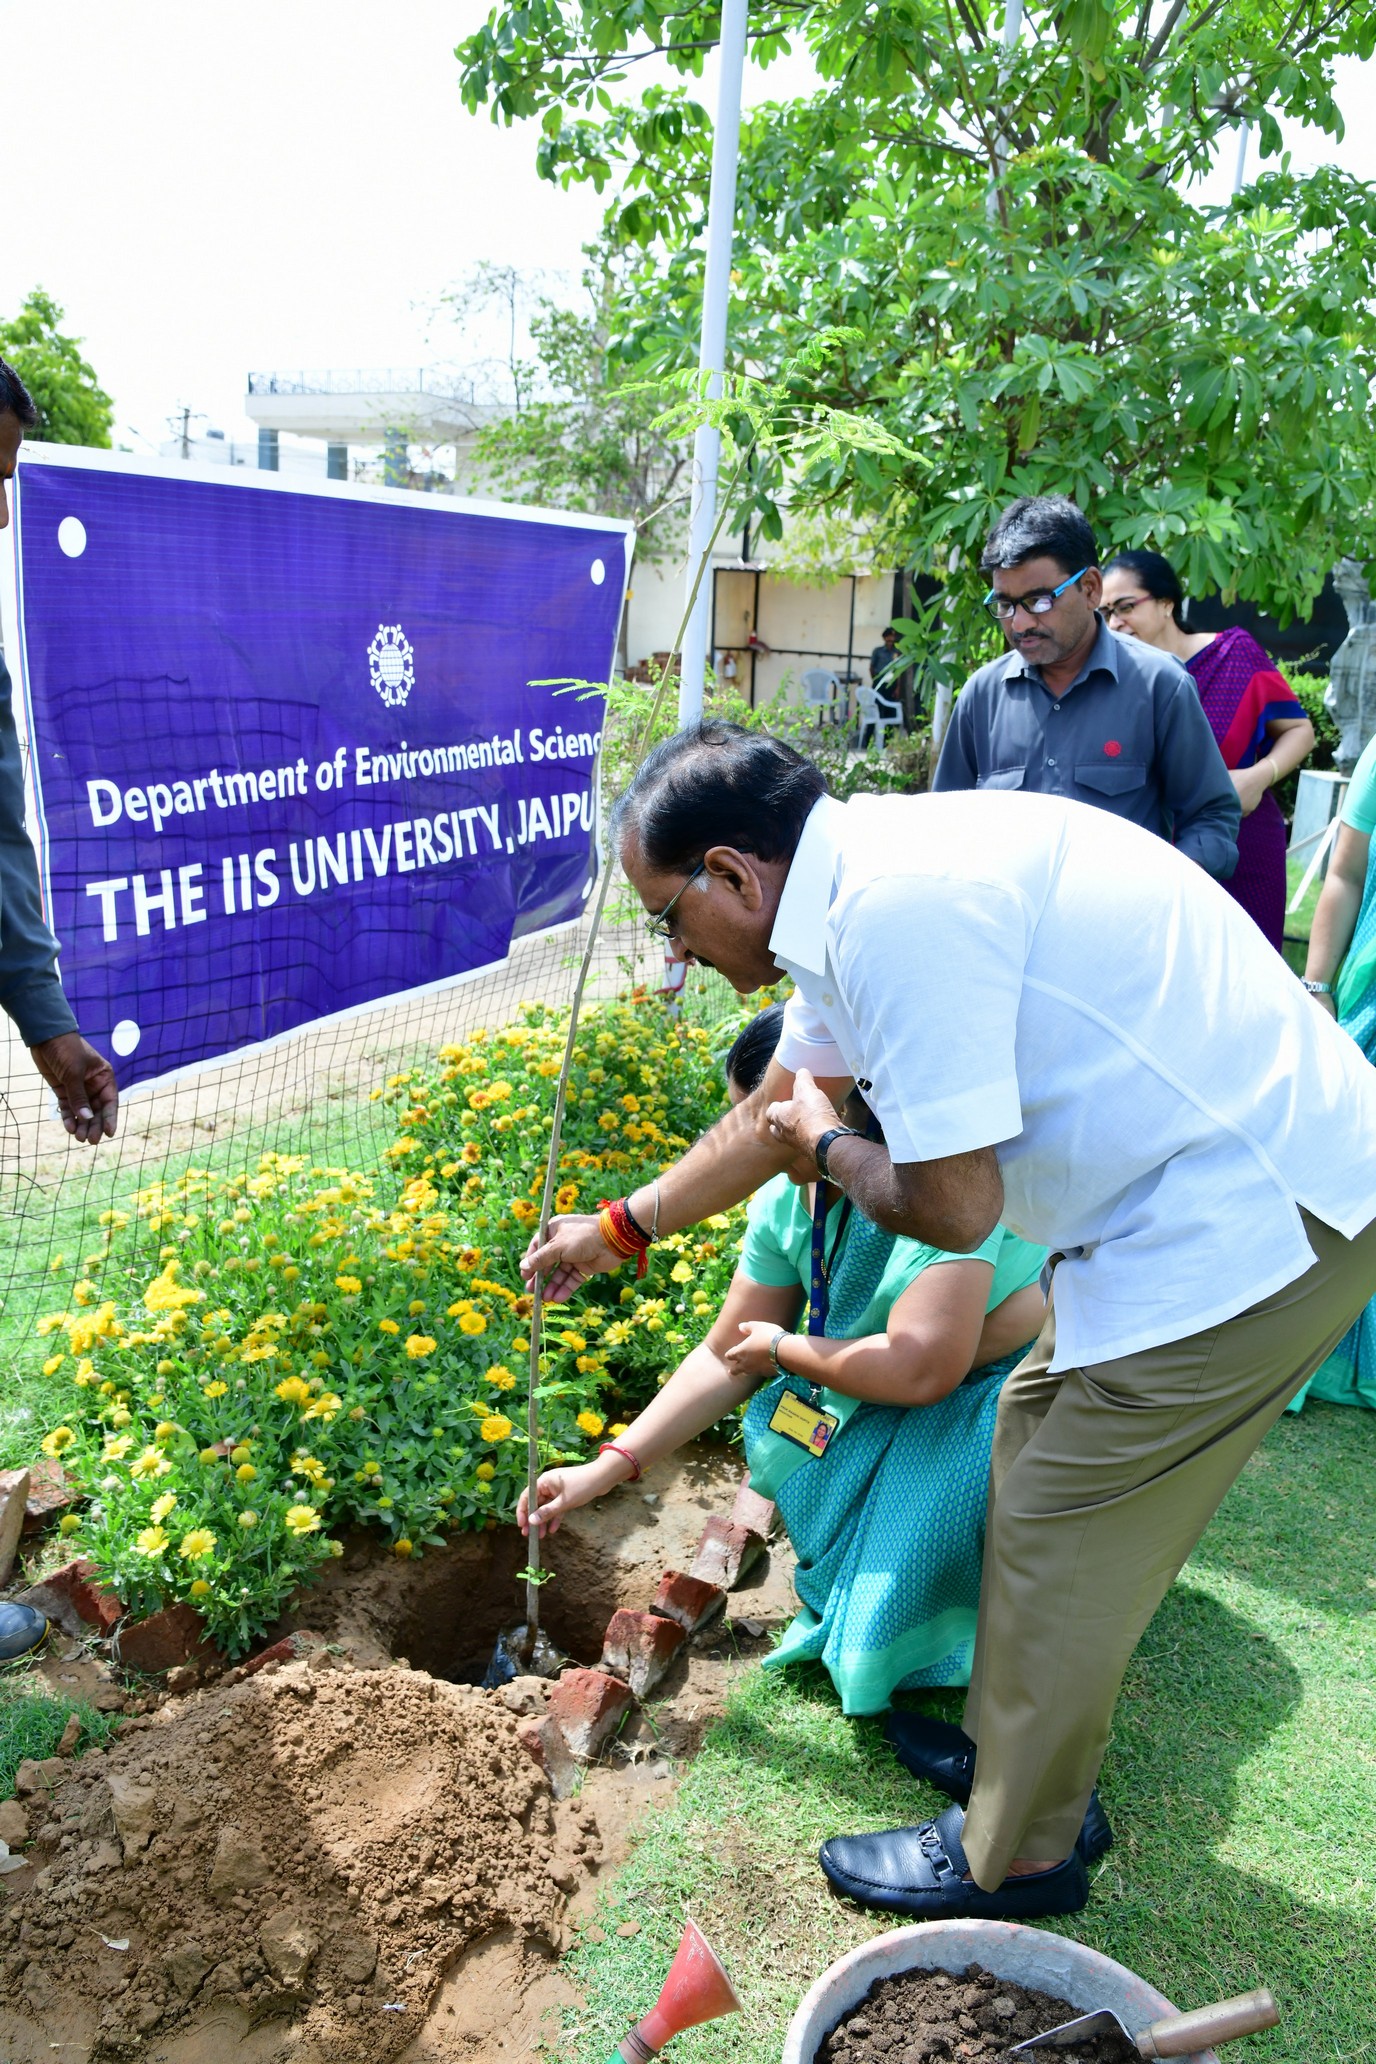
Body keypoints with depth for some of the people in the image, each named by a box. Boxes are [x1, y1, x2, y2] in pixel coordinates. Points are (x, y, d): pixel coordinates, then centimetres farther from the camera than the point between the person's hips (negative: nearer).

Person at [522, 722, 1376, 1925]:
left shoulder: (899, 910, -25)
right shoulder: (853, 899, 8)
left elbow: (954, 1208, -24)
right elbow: (774, 1115, 22)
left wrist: (830, 1149, -1)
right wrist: (615, 1230, 33)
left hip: (1253, 1224, -10)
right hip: (1200, 1201, 10)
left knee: (1063, 1537, 2)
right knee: (1037, 1445, 20)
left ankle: (1014, 1856, 25)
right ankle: (1027, 1753, 40)